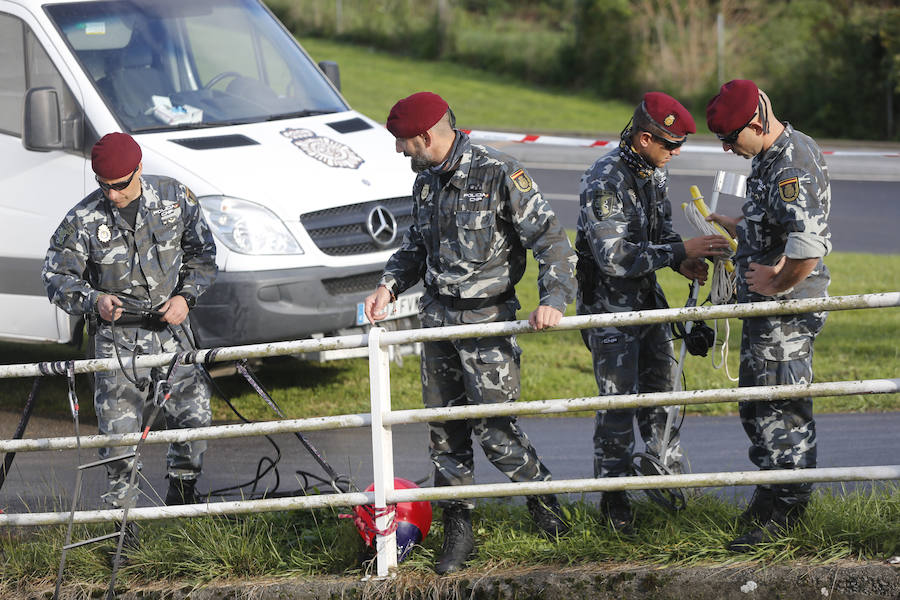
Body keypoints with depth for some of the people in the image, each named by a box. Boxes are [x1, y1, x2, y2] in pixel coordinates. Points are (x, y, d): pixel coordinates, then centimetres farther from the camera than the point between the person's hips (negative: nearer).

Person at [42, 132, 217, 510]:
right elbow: (57, 276, -4)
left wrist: (186, 296, -6)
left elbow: (202, 253, 9)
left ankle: (180, 500, 22)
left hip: (170, 327, 2)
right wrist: (93, 300, -23)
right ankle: (122, 513, 7)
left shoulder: (174, 197, -3)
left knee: (194, 415, 0)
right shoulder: (83, 220, -10)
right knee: (118, 427, -6)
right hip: (116, 334, -2)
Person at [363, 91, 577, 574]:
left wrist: (553, 299, -27)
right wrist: (389, 285, 5)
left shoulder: (499, 174, -13)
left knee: (493, 426, -9)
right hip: (437, 316, 7)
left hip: (488, 319, -7)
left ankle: (543, 498, 17)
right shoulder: (426, 182, 10)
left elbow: (549, 237, -14)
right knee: (444, 429, 6)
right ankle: (458, 531, 15)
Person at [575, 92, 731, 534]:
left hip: (648, 299, 8)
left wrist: (683, 259, -5)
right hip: (609, 305, -8)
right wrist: (679, 252, -28)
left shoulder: (655, 171, 3)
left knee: (661, 391, 14)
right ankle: (614, 503, 8)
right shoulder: (604, 182, -25)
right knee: (618, 402, -3)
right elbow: (614, 257, -29)